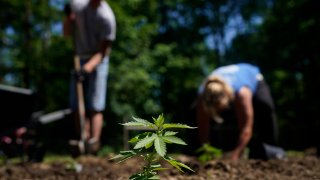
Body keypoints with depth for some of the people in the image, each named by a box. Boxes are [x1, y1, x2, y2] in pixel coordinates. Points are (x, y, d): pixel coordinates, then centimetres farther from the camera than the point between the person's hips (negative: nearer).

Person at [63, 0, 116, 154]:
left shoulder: (107, 16, -16)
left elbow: (103, 51, -16)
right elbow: (67, 33, 10)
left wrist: (89, 67, -30)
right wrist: (68, 17, -9)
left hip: (98, 61, -5)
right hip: (79, 60, 5)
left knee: (95, 106, -10)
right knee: (77, 105, 1)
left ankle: (94, 142, -13)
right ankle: (84, 139, 7)